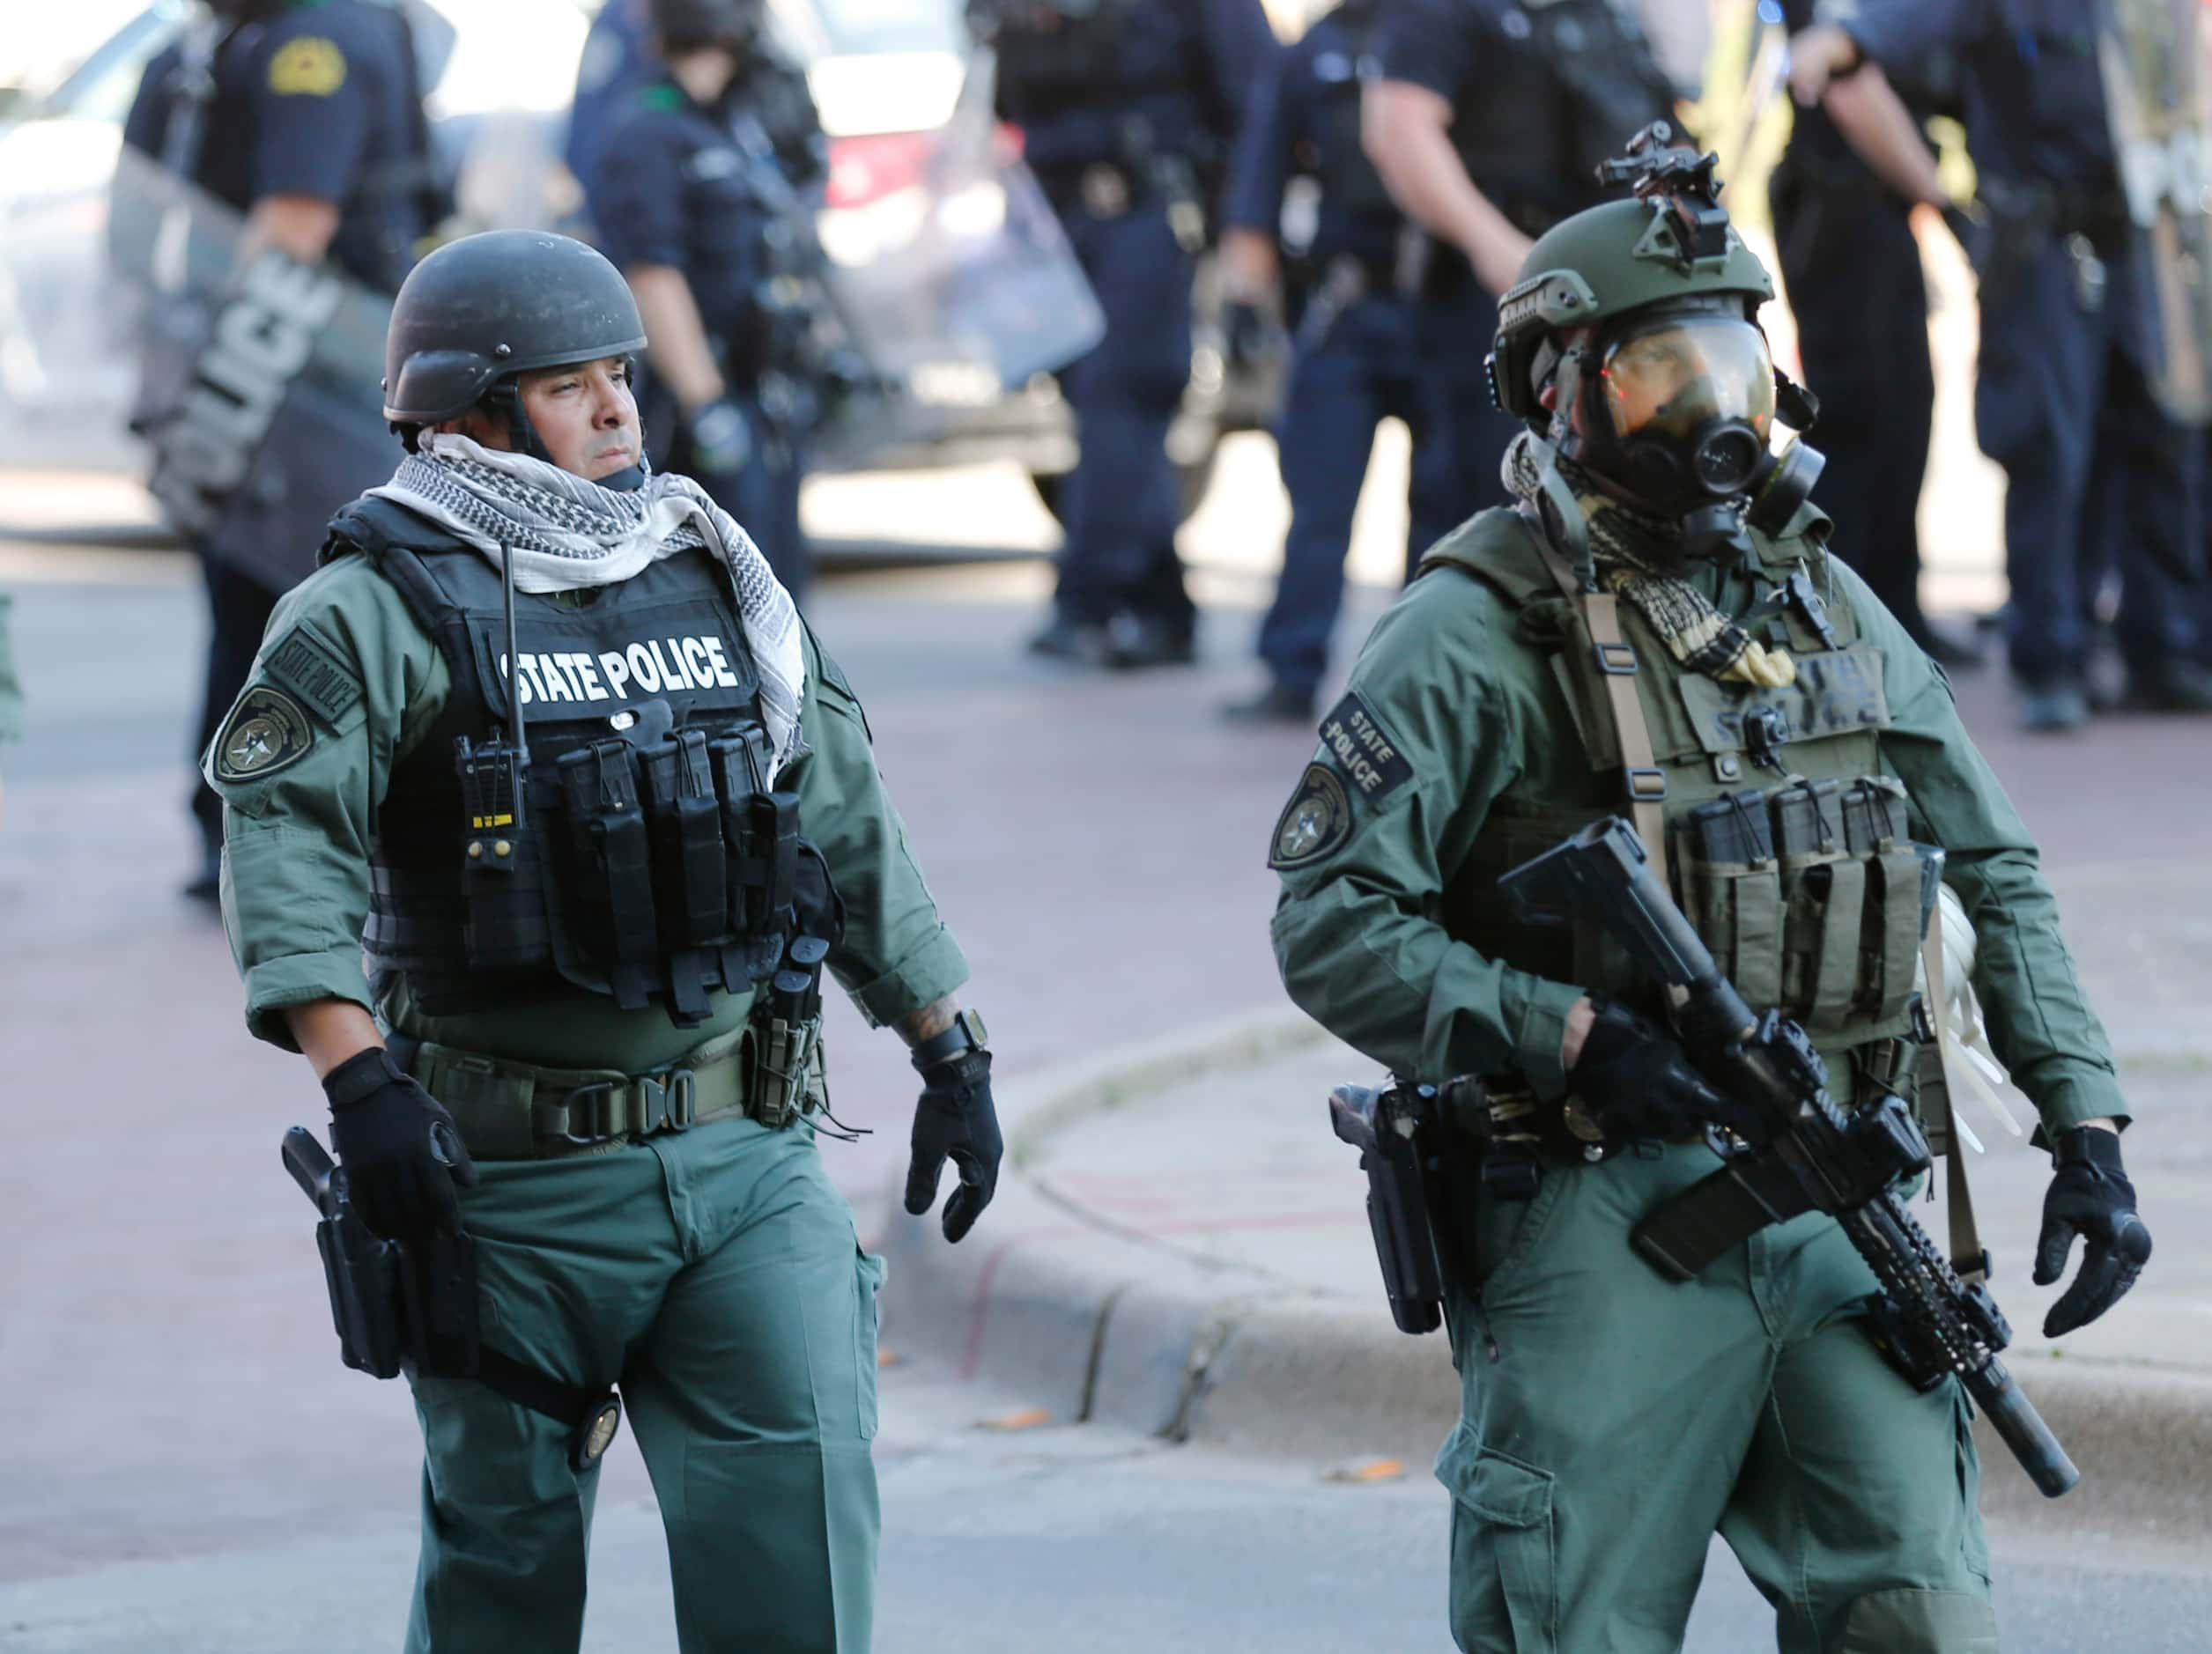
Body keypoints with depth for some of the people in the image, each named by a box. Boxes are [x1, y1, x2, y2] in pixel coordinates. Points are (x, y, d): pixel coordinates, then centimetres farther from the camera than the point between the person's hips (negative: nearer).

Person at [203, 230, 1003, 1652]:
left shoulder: (719, 583, 12)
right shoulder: (385, 614, -6)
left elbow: (852, 832, 19)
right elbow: (282, 832, -19)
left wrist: (955, 1055, 18)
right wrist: (356, 1077, -30)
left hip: (750, 1157, 4)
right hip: (516, 1176, -4)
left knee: (799, 1489, -7)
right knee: (507, 1538, 8)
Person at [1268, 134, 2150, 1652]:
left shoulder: (1822, 602, 13)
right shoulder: (1479, 635, -7)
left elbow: (1996, 873, 18)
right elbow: (1331, 930, -11)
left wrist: (2086, 1127, 9)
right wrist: (1566, 1039, -22)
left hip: (1828, 1215, 5)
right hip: (1600, 1225, -5)